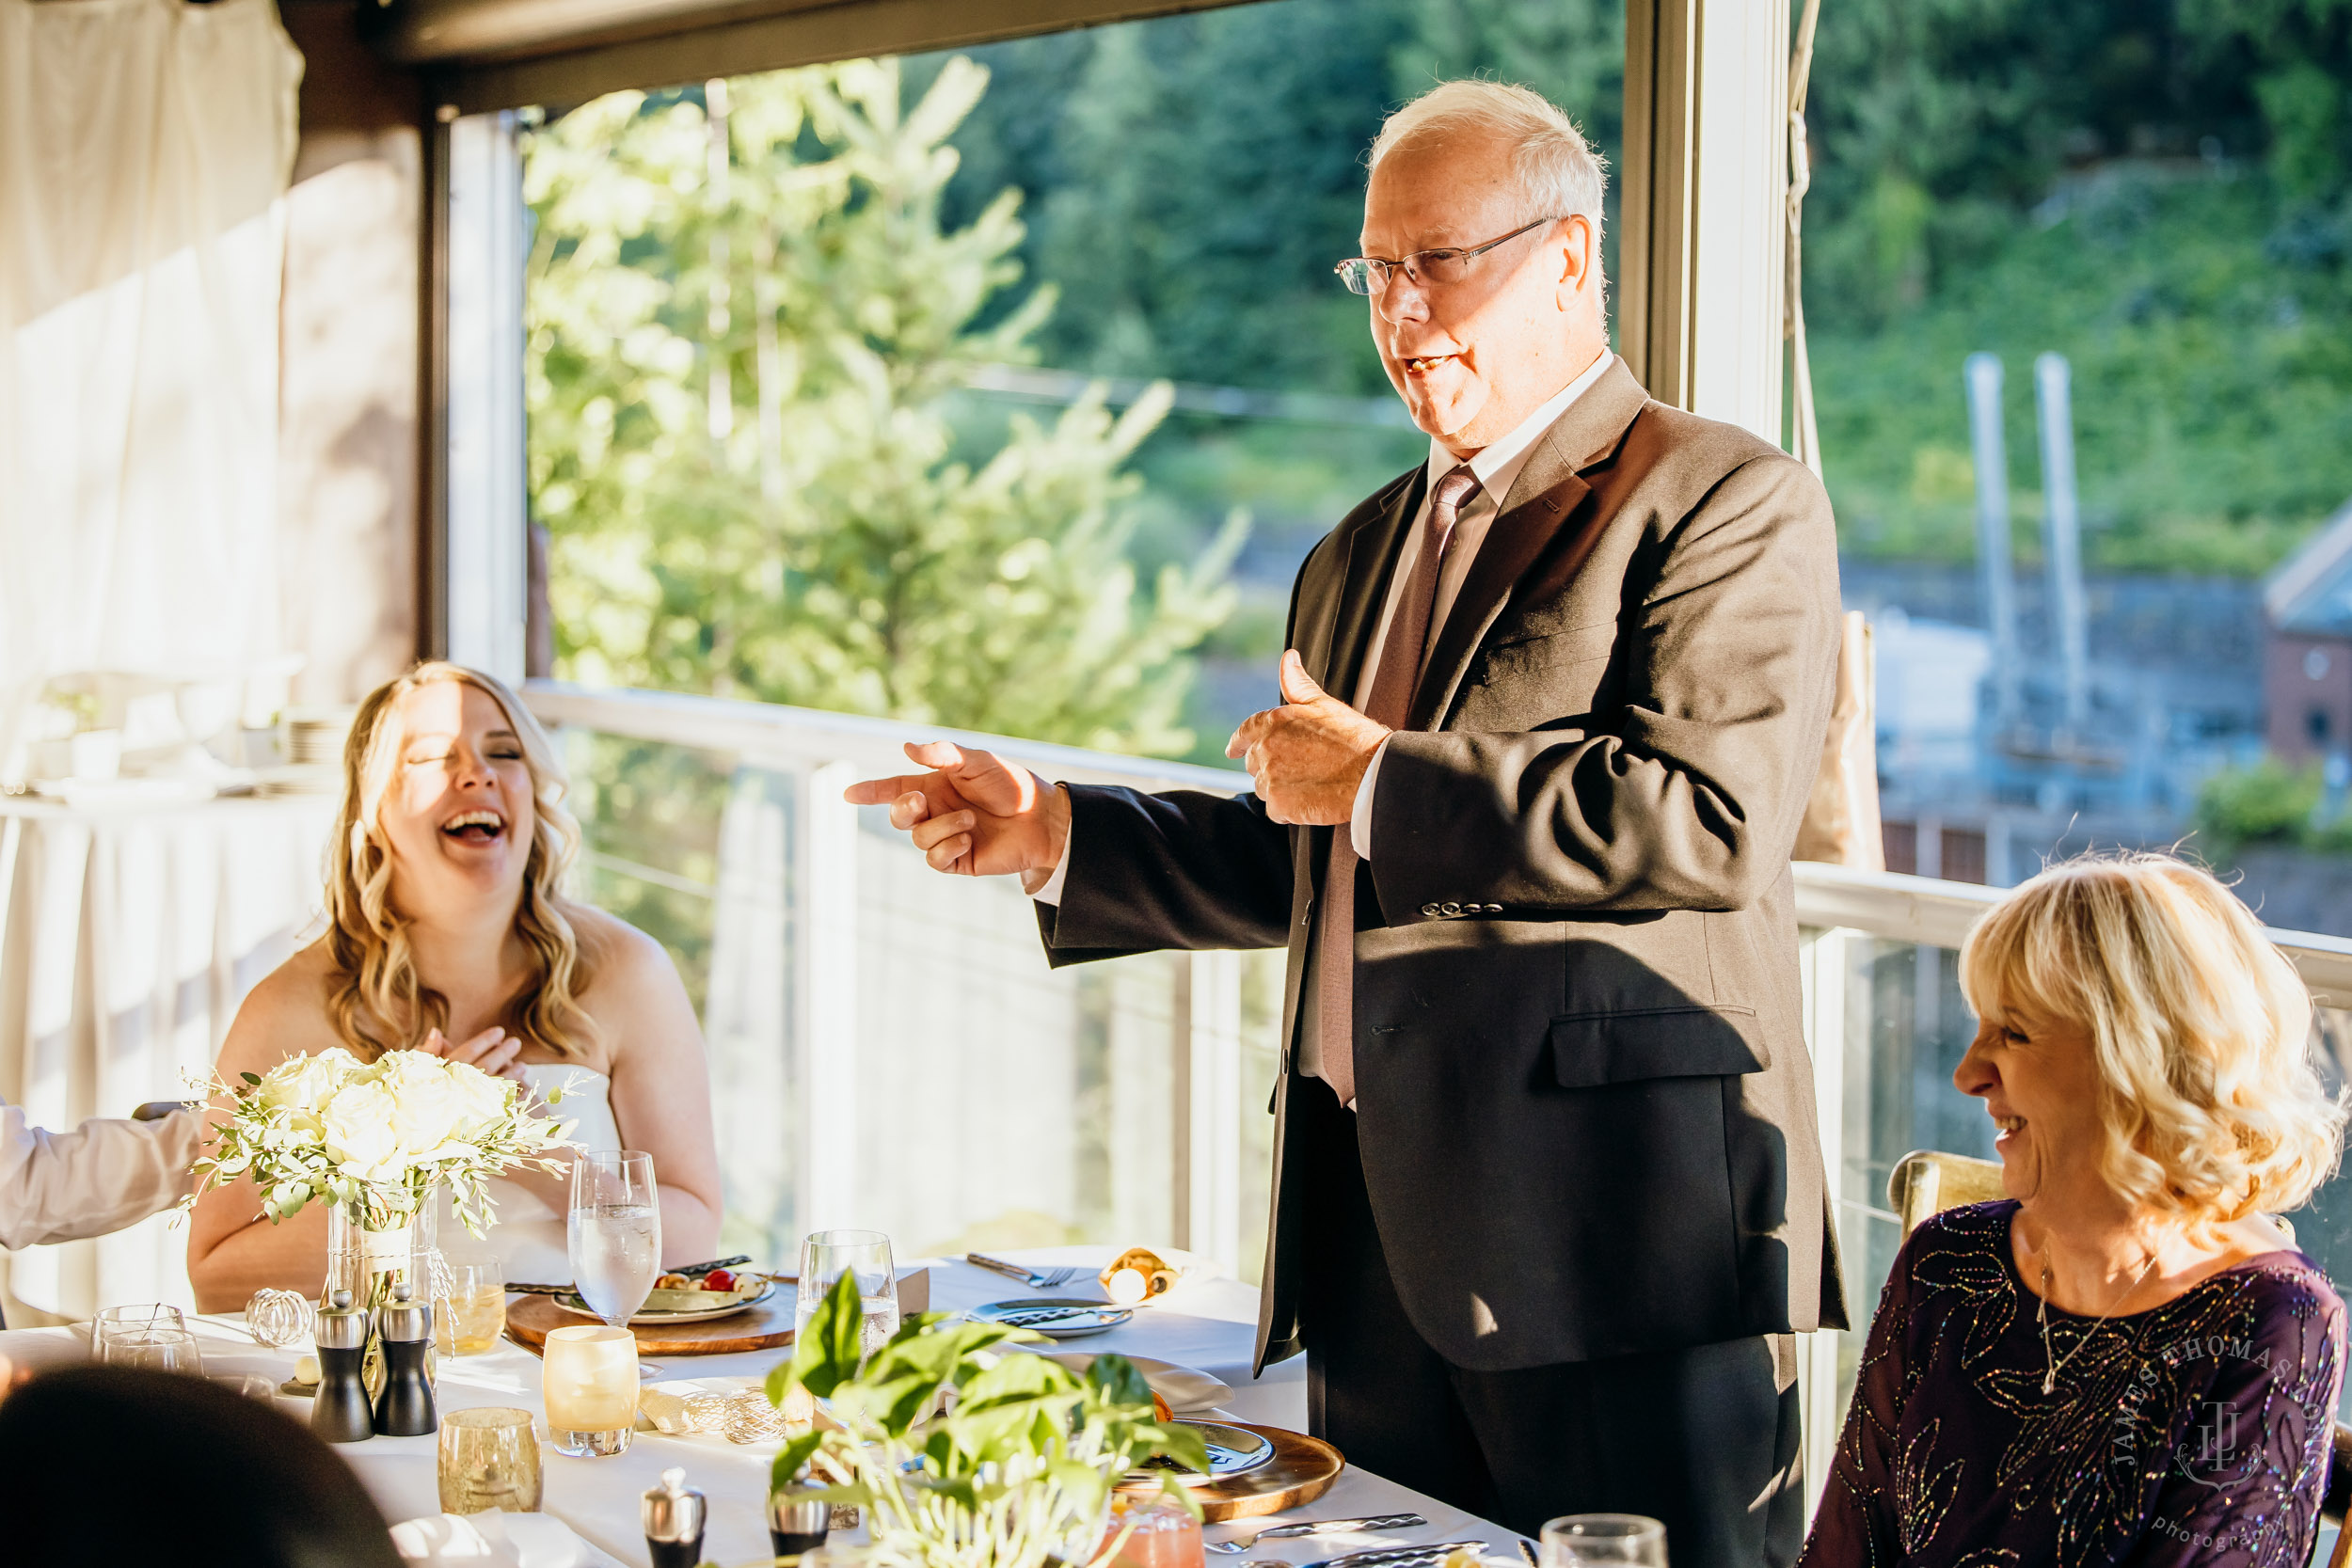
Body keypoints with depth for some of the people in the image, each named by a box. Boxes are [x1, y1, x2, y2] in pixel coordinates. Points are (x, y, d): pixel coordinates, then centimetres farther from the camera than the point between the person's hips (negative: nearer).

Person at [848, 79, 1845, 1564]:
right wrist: (1054, 834, 13)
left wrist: (1384, 781, -13)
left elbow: (1712, 821, -19)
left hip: (1616, 1219, -7)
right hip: (1374, 1222, 8)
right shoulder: (1365, 551, 21)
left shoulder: (1728, 500, -5)